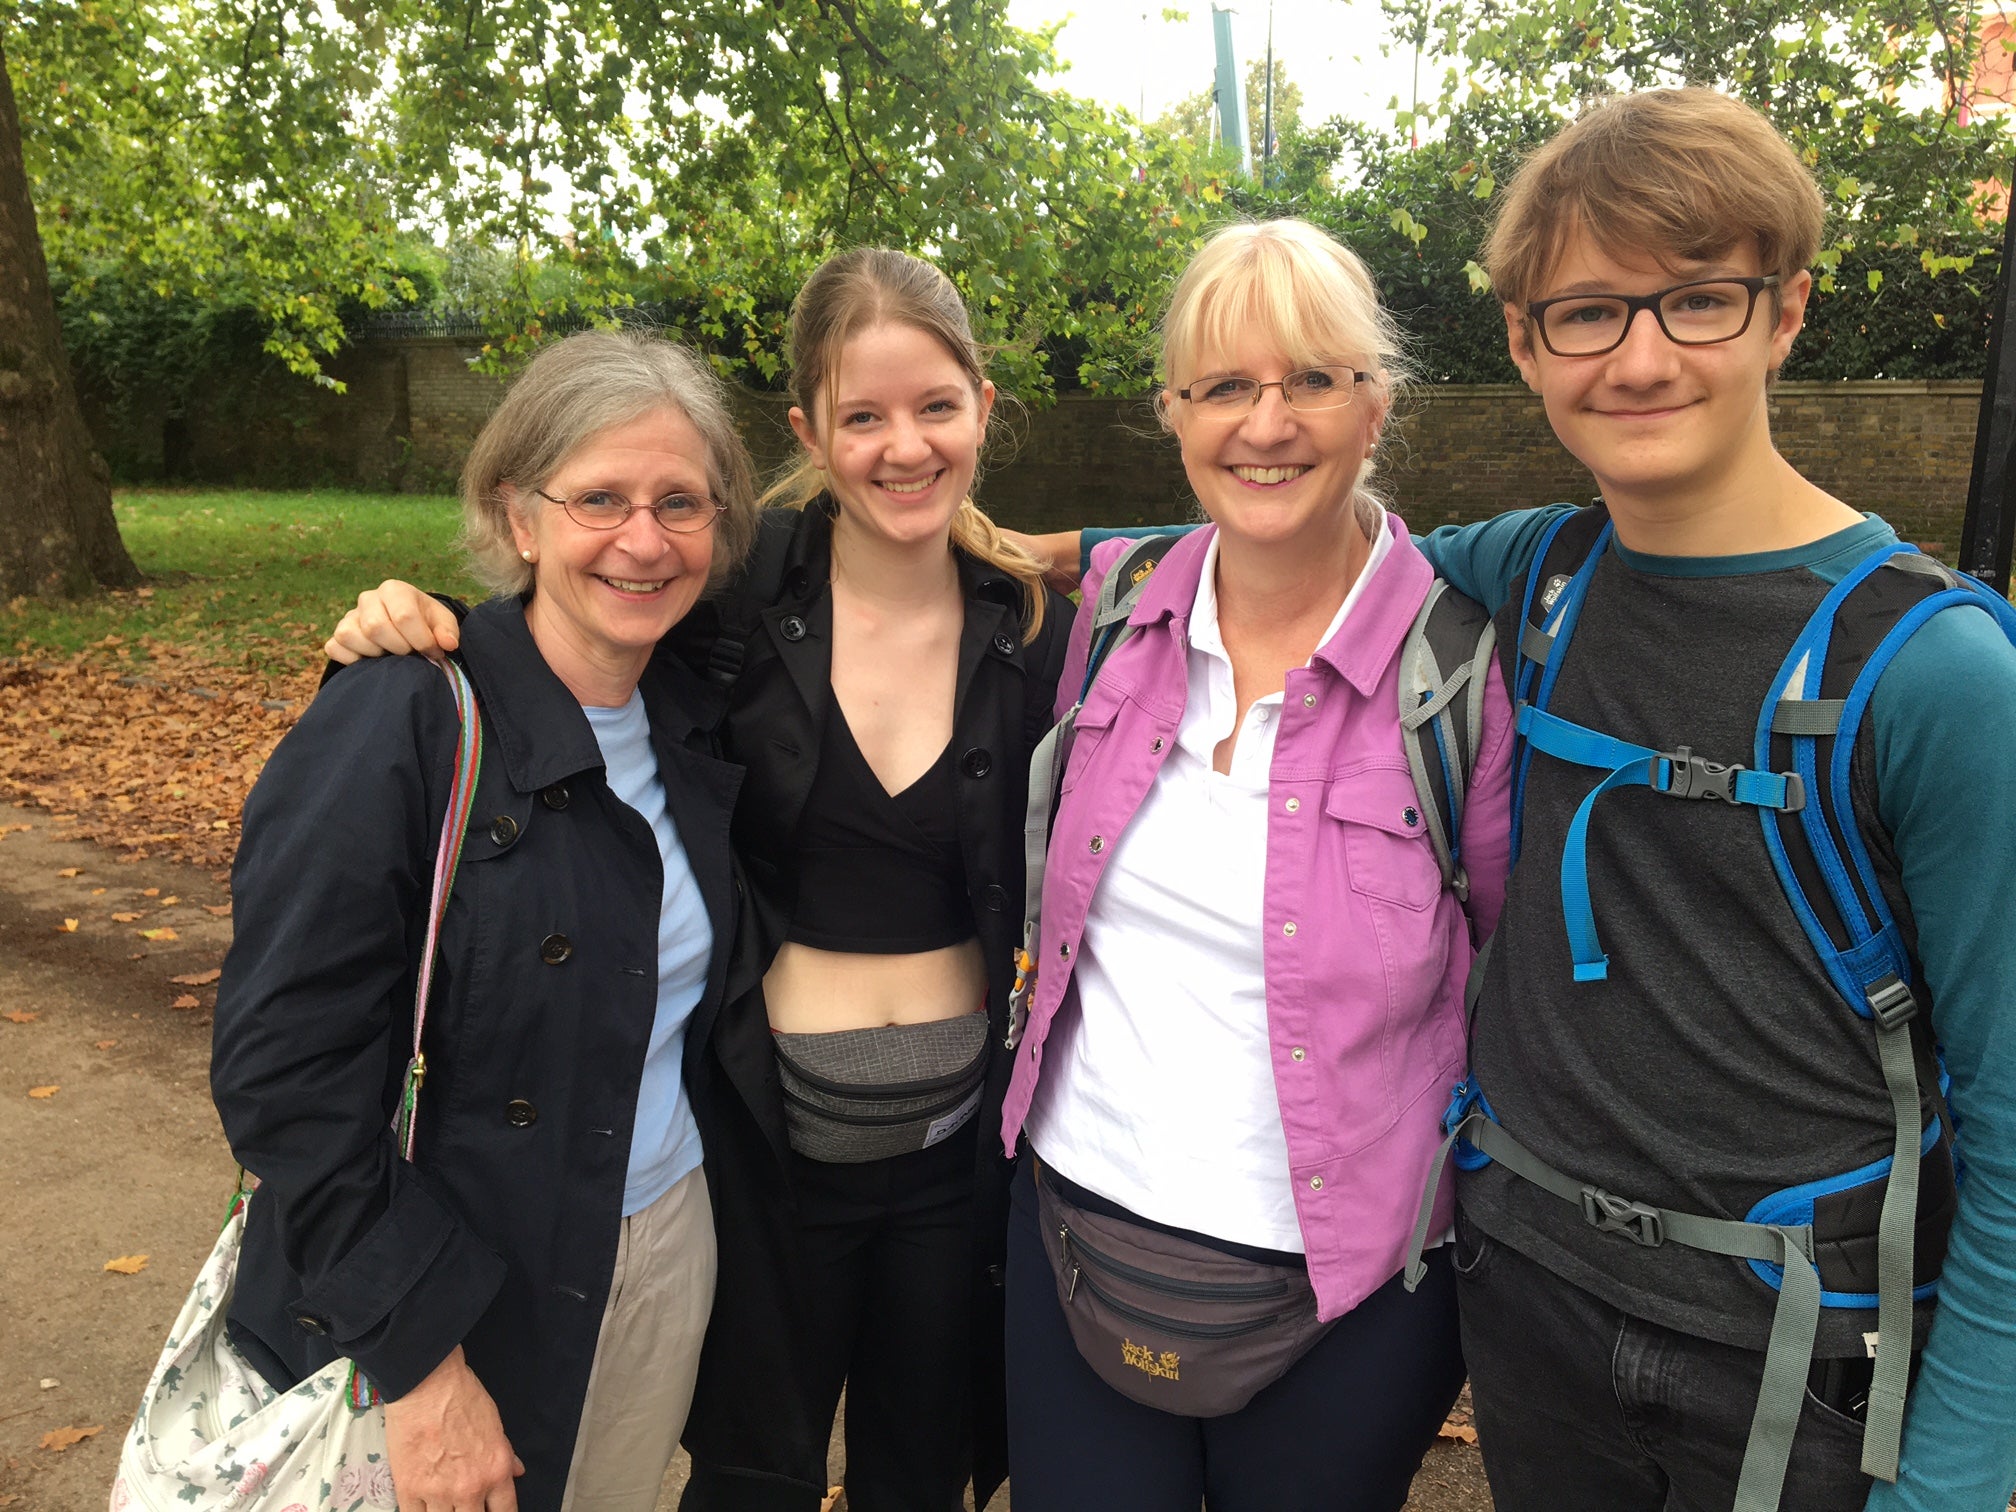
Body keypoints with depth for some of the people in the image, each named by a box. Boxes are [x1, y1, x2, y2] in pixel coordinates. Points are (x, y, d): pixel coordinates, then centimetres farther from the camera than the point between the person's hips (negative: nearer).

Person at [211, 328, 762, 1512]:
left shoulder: (696, 723, -2)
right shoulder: (396, 730, -20)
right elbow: (284, 1070, -19)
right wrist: (421, 1359, -19)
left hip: (670, 1256, 6)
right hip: (420, 1311, -5)